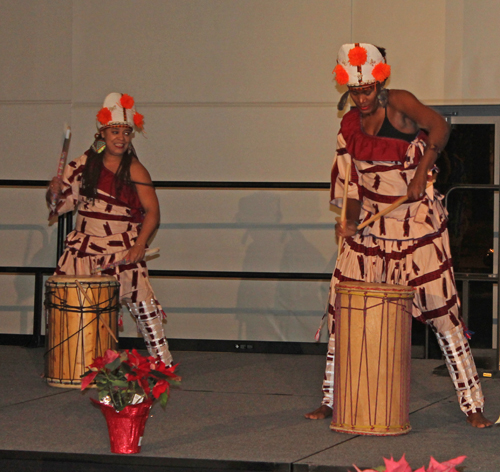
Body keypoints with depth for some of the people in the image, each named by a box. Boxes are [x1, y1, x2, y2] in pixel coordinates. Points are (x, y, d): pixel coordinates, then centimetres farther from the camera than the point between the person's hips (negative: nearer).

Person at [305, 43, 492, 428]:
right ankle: (332, 401, 16)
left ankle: (473, 405, 0)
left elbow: (440, 127, -21)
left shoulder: (398, 103, -8)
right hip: (370, 224, 6)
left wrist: (421, 175, -28)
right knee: (341, 309, 4)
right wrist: (350, 220, -6)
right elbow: (351, 179, 9)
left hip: (416, 221, -5)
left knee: (441, 309, -7)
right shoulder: (350, 125, 8)